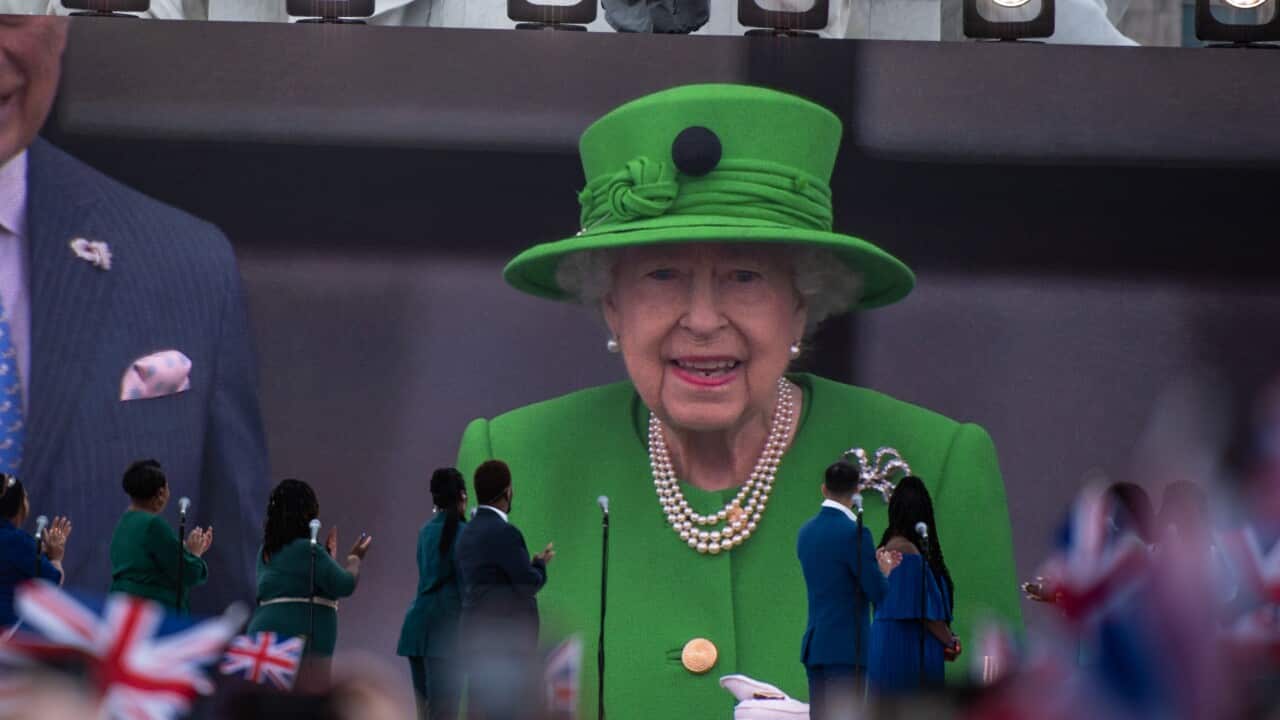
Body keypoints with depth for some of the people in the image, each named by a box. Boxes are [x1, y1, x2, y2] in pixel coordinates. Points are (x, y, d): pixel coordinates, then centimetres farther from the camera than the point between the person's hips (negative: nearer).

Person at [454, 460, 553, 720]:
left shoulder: (468, 532, 13)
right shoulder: (503, 533, -15)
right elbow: (529, 584, -15)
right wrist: (540, 564, 5)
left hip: (478, 637, 9)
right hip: (506, 639, -9)